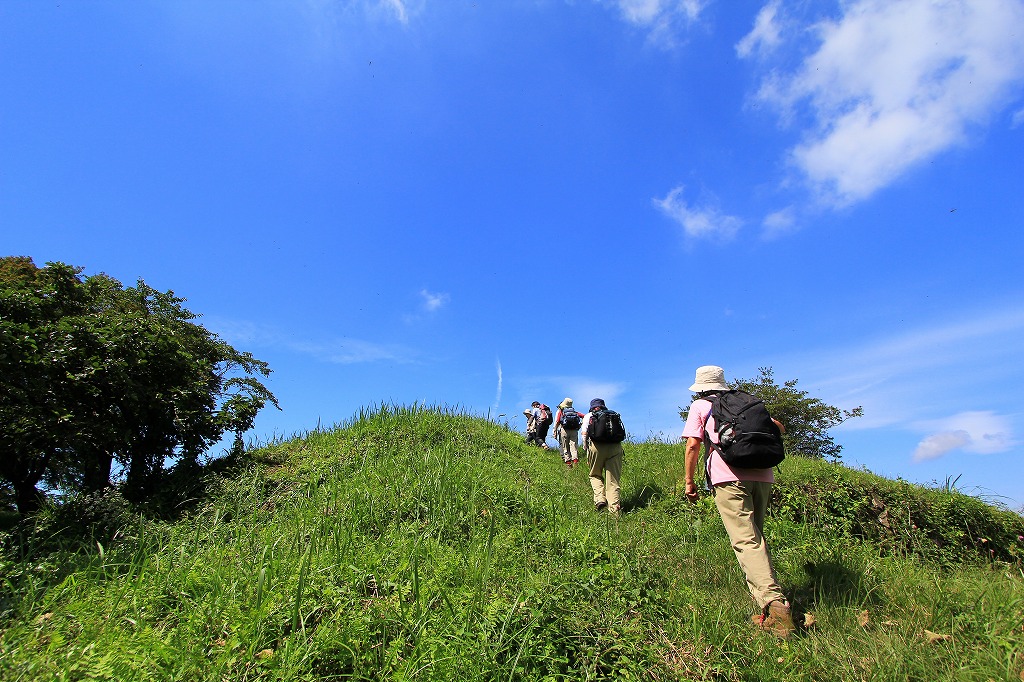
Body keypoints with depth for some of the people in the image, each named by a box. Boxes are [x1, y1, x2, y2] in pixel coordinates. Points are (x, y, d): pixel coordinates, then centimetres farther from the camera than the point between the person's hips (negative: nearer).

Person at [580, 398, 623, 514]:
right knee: (613, 479, 6)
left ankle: (600, 499, -5)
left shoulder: (589, 416, 19)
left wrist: (585, 447, 13)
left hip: (596, 446, -1)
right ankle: (614, 509, -2)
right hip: (615, 446, 2)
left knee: (595, 475, 16)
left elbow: (584, 433, 7)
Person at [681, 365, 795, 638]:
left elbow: (693, 444, 0)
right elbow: (778, 427, 23)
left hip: (729, 477, -5)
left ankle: (773, 603, -23)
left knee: (746, 541, -10)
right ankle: (767, 595, 20)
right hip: (762, 475, 6)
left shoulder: (700, 406, 11)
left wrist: (689, 481, 7)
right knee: (755, 536, 18)